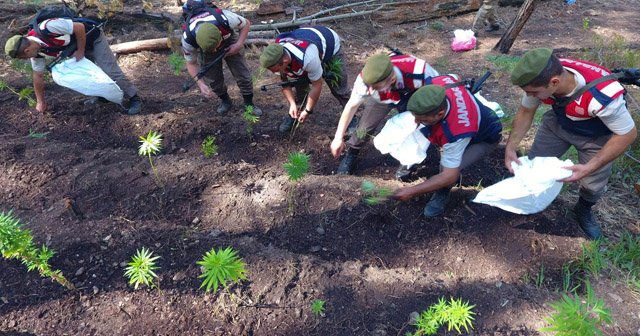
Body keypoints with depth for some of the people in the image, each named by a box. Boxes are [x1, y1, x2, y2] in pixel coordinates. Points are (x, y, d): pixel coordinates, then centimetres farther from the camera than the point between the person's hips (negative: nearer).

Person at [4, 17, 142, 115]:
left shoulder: (47, 27, -36)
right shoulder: (36, 49, -9)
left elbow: (79, 27, -29)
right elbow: (38, 75, 2)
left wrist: (80, 51, -20)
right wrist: (40, 102, 7)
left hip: (92, 37, -8)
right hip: (76, 48, 8)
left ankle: (135, 99, -3)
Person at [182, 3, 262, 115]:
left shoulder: (225, 18, -42)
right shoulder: (188, 39, -37)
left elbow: (246, 24, -19)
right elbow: (191, 63, -19)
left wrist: (239, 44, -30)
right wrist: (201, 84, -33)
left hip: (229, 41, 0)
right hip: (203, 47, 0)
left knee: (242, 74, -4)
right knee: (214, 78, -3)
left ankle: (249, 103, 16)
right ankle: (225, 101, 26)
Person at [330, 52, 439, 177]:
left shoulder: (417, 73, -46)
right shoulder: (366, 79, -40)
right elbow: (351, 106, -22)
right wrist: (338, 138, -18)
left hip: (411, 96, 0)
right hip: (381, 99, 1)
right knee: (364, 127, -5)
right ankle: (351, 154, 26)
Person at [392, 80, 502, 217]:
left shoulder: (455, 133, -47)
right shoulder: (435, 83, -33)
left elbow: (449, 177, -36)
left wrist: (412, 191, -32)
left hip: (485, 138, -7)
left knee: (450, 167, -28)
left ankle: (442, 195, 2)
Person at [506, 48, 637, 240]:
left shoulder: (601, 96, -44)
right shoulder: (541, 77, -31)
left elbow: (628, 134, -27)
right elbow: (526, 112, -12)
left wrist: (590, 167, -34)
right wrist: (511, 147, -21)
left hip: (597, 135, -3)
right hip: (559, 121, 3)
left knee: (593, 185, 0)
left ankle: (583, 211, 33)